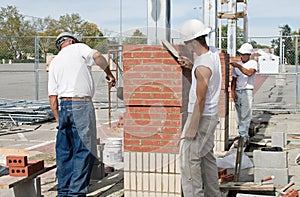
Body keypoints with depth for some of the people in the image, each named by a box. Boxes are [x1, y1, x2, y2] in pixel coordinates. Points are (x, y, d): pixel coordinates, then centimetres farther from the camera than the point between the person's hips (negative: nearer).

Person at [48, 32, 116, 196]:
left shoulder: (54, 62, 19)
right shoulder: (78, 48, 6)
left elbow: (52, 97, 14)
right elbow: (97, 56, -15)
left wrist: (58, 119, 17)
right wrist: (109, 74, 0)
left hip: (63, 106, 6)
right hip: (81, 105, -6)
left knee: (64, 152, 12)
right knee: (84, 150, -3)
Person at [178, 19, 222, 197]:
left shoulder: (203, 67, -24)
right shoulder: (213, 52, 3)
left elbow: (201, 100, -23)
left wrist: (192, 128, -18)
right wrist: (192, 67, 10)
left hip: (201, 116, -10)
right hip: (212, 115, 10)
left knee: (189, 158, -6)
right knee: (207, 157, 18)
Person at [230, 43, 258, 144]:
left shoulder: (253, 63, 1)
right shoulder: (237, 65, 15)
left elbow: (249, 73, -19)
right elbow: (234, 79, 14)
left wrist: (238, 66, -23)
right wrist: (232, 91, 0)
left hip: (247, 91, -5)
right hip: (237, 92, 5)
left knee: (245, 115, -12)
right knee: (239, 116, 4)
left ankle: (243, 135, -13)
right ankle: (244, 137, 11)